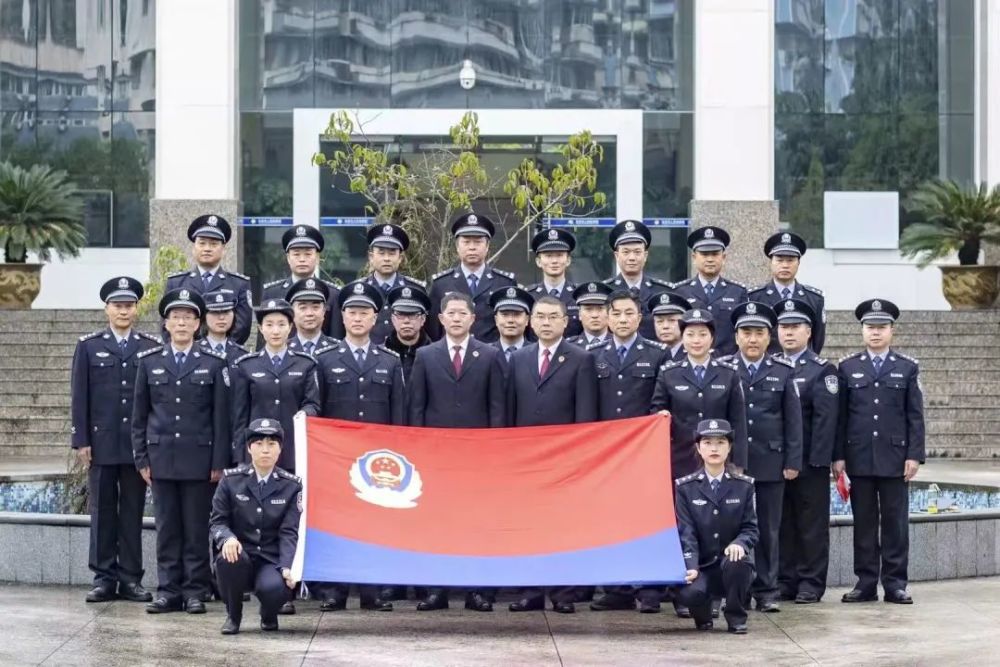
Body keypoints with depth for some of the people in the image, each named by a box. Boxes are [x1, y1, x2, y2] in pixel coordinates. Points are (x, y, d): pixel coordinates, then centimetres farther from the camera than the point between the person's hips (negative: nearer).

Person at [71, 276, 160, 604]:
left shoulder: (152, 347, 6)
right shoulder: (89, 346, 6)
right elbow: (79, 396, 4)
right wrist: (81, 441, -2)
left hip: (138, 443, 0)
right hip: (101, 442, 0)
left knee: (133, 512, 4)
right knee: (102, 511, 3)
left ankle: (130, 578, 8)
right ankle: (104, 578, 8)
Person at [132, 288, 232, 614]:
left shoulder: (214, 364, 3)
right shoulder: (149, 362, 8)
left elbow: (221, 416, 1)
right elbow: (139, 415, 10)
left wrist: (219, 462, -3)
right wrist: (142, 458, 4)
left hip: (199, 459, -2)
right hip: (162, 458, 2)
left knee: (197, 529, 1)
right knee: (167, 528, 4)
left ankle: (195, 591, 6)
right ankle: (168, 590, 8)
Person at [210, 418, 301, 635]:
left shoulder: (291, 485, 2)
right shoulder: (231, 480, 2)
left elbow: (289, 533, -4)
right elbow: (217, 521, 1)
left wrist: (287, 567, -20)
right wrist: (227, 539, -24)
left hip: (271, 561, -1)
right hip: (240, 554, 1)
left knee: (275, 588, -34)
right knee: (229, 557, -36)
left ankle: (269, 616, 7)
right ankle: (233, 615, -6)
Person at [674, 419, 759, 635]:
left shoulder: (744, 486, 5)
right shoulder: (685, 487, 1)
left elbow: (750, 528, 3)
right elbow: (686, 532, -5)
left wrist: (739, 544, -22)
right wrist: (691, 567, -21)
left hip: (732, 565, 1)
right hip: (701, 565, -1)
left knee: (738, 560, -36)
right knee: (688, 593, -33)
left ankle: (736, 618, -8)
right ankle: (703, 615, 7)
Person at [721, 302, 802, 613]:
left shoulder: (784, 373, 7)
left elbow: (793, 420, 6)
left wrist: (793, 462, 0)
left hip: (771, 463, 1)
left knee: (768, 528, 5)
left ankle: (767, 591, 11)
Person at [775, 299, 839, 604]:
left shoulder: (823, 370, -1)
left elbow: (825, 419, -8)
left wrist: (817, 460, -15)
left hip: (810, 463, -4)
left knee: (812, 524, 2)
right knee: (782, 523, 7)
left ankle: (811, 583, 7)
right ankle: (785, 581, 14)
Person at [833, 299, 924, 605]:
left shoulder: (908, 368, 6)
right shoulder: (847, 367, 7)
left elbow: (915, 416, 3)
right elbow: (840, 416, 6)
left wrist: (914, 455, -5)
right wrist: (838, 456, 0)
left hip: (895, 458, -1)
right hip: (860, 458, 1)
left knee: (895, 521, 1)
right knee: (863, 521, 4)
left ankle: (895, 583, 6)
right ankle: (866, 583, 9)